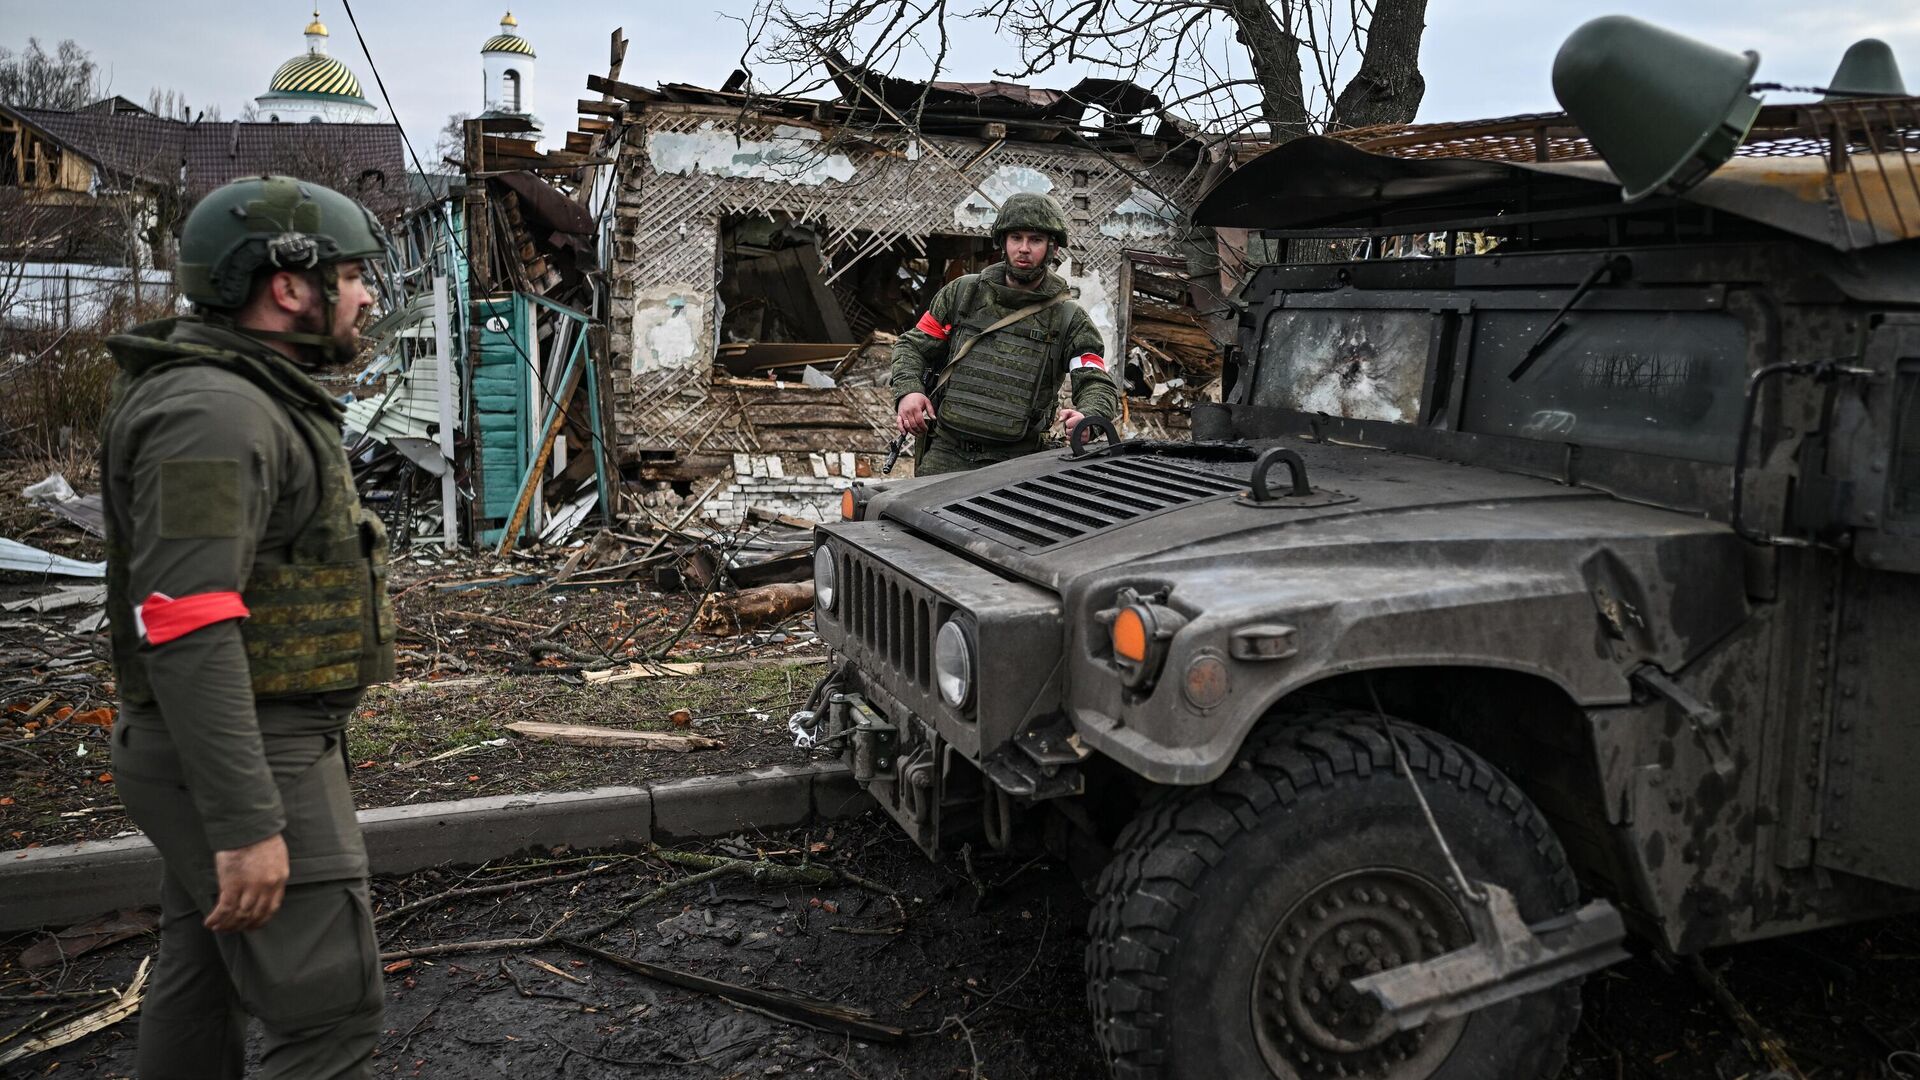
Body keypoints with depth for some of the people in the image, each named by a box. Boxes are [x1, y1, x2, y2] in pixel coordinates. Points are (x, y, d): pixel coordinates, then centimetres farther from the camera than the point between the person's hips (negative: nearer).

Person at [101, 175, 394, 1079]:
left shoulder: (250, 400, 13)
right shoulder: (212, 413, -20)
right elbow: (188, 630, -28)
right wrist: (246, 823, -29)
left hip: (255, 738, 10)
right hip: (243, 759, -10)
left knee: (205, 983, 20)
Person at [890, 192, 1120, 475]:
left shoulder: (1069, 319, 4)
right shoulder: (962, 292, 10)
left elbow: (1099, 386, -3)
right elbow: (913, 346, 15)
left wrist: (1088, 418, -27)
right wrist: (907, 391, -6)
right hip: (945, 452, 1)